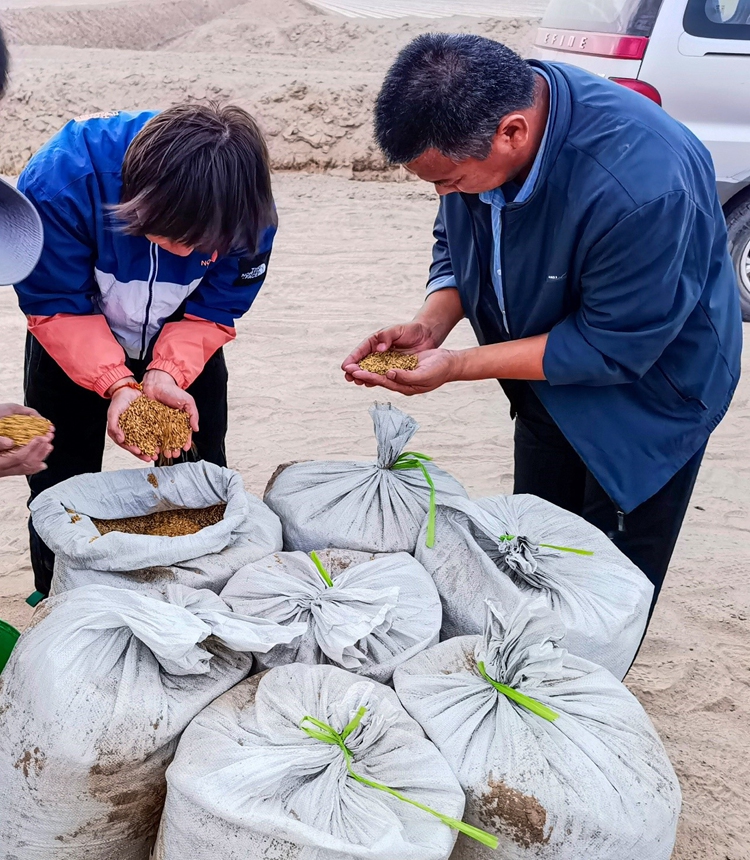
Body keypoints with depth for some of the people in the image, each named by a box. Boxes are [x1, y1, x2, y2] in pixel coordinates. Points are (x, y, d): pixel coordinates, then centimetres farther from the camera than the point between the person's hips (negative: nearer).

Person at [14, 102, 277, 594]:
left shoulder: (248, 215, -31)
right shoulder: (61, 179, -37)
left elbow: (212, 312, -18)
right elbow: (56, 307, -27)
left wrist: (166, 374, -35)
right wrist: (117, 384, -39)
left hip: (183, 349, 2)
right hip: (75, 341, -1)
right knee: (60, 484, 3)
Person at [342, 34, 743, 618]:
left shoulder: (640, 184, -39)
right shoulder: (470, 125, -16)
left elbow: (614, 347, -29)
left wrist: (458, 366, -29)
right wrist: (431, 325, -19)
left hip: (645, 391, -6)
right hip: (546, 386, 7)